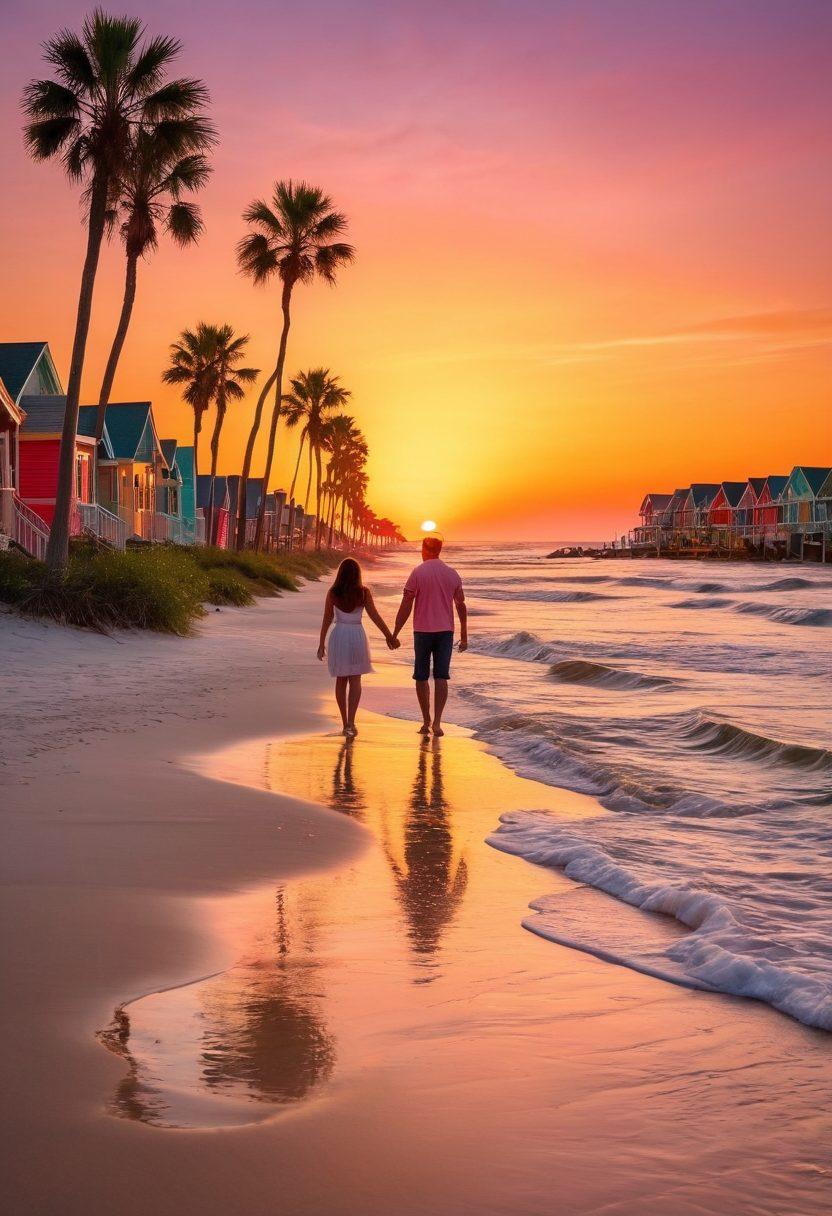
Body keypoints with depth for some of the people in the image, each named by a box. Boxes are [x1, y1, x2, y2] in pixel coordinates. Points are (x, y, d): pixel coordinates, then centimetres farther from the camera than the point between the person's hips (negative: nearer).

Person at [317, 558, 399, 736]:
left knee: (341, 681, 13)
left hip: (338, 635, 1)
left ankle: (345, 723, 17)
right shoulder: (364, 592, -6)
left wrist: (322, 644, 8)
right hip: (357, 635, -1)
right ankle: (351, 722, -11)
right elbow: (375, 616, -4)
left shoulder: (333, 593, -3)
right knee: (355, 681, 4)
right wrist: (389, 636, 4)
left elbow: (327, 619, 1)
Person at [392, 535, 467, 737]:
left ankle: (426, 721, 13)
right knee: (441, 677, 1)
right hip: (445, 631, 2)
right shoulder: (452, 574, 4)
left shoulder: (418, 573, -7)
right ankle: (437, 722, -7)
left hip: (422, 631, -2)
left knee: (421, 678, 9)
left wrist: (395, 634, -2)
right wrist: (464, 636, 17)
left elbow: (406, 606, -8)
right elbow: (461, 606, 8)